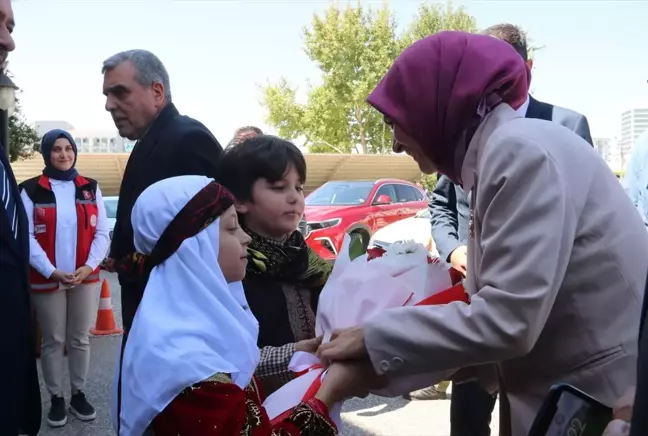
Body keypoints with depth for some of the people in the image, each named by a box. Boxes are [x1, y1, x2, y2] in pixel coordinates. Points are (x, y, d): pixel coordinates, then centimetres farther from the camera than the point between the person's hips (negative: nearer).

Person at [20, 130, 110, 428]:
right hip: (46, 280, -2)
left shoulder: (90, 188, 6)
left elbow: (102, 232, 2)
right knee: (53, 341, 8)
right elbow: (27, 237, -7)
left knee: (80, 339, 11)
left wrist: (89, 266, -11)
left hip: (85, 277, 2)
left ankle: (78, 394, 25)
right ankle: (56, 398, 21)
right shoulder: (31, 191, -2)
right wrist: (51, 271, -16)